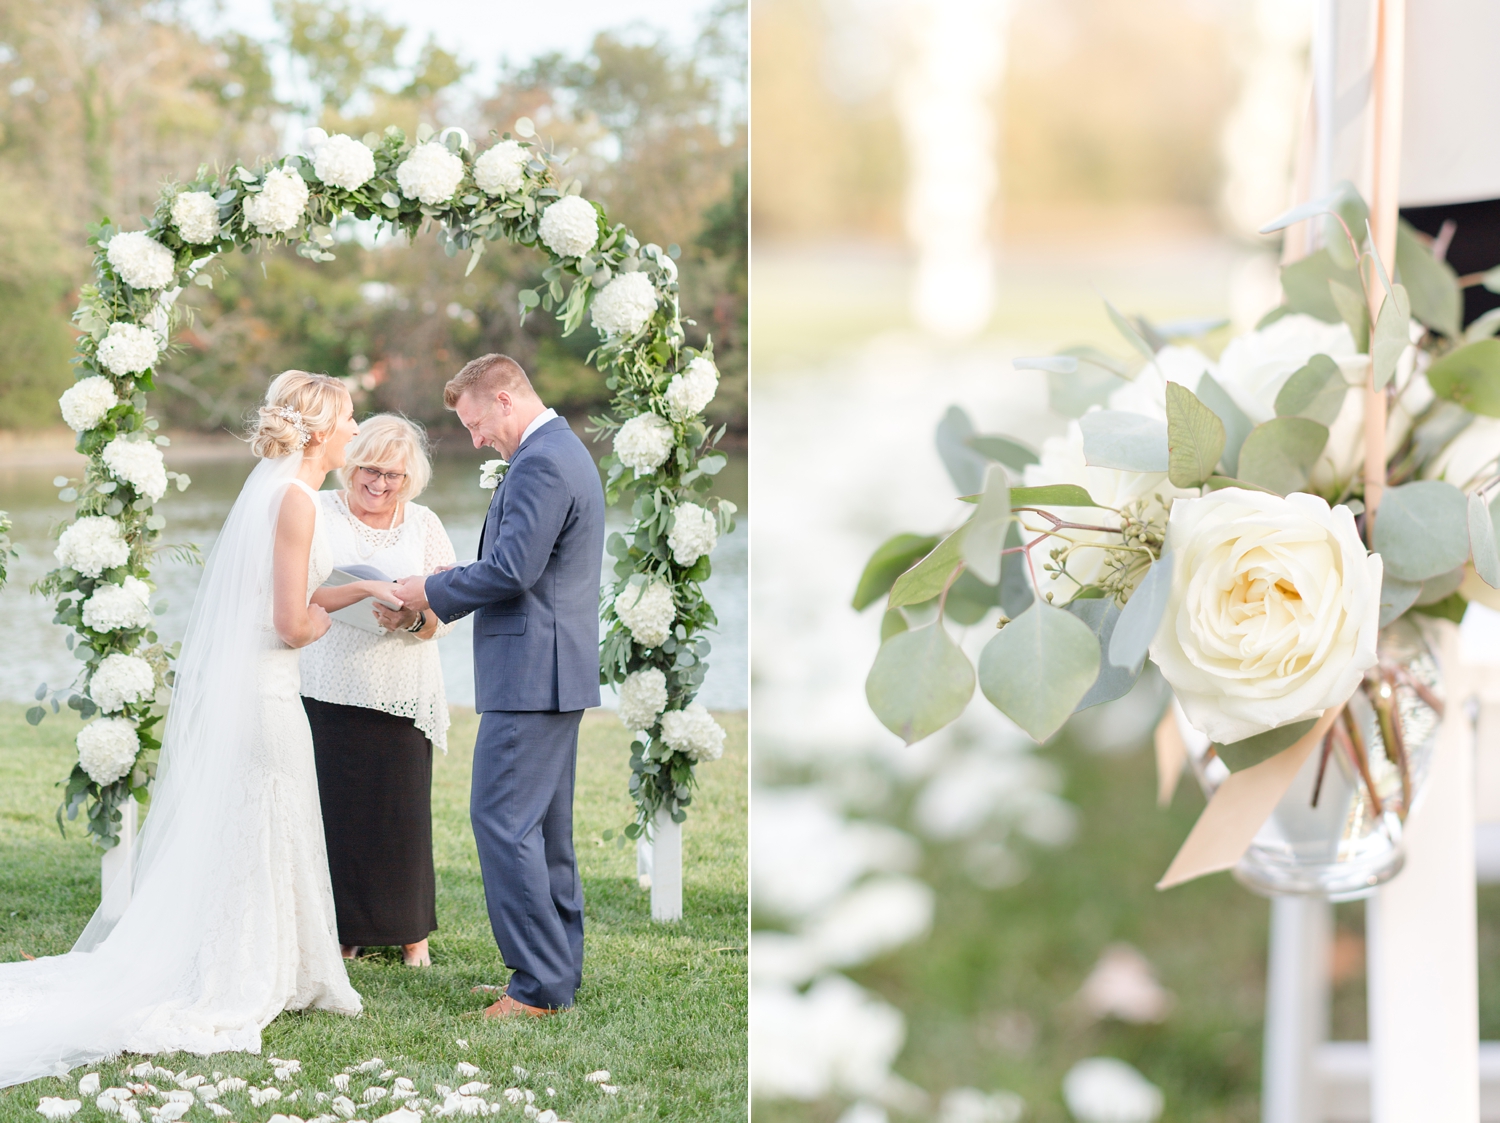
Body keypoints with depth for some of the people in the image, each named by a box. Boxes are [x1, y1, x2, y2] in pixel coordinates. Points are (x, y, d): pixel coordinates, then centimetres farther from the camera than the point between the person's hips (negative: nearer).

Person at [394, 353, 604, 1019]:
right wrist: (439, 595, 11)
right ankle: (560, 969, 21)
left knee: (502, 820, -9)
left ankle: (540, 984, -7)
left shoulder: (540, 464, -17)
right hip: (556, 671, 11)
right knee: (544, 825, 15)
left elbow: (511, 569, -22)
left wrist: (431, 591, -8)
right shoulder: (563, 451, 18)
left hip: (531, 675, -11)